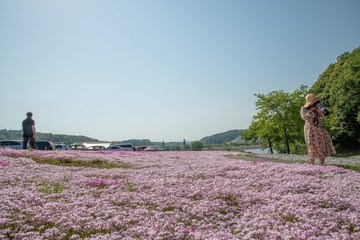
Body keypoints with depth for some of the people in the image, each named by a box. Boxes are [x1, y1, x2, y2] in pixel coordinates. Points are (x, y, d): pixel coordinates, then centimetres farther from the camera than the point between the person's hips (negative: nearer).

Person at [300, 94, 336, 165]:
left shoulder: (316, 107, 8)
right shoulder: (304, 109, -3)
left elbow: (321, 118, 8)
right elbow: (304, 117, -17)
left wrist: (320, 113, -12)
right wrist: (311, 110, -17)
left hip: (319, 129, 5)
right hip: (310, 129, -5)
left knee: (322, 146, 0)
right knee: (312, 147, -5)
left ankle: (322, 164, 6)